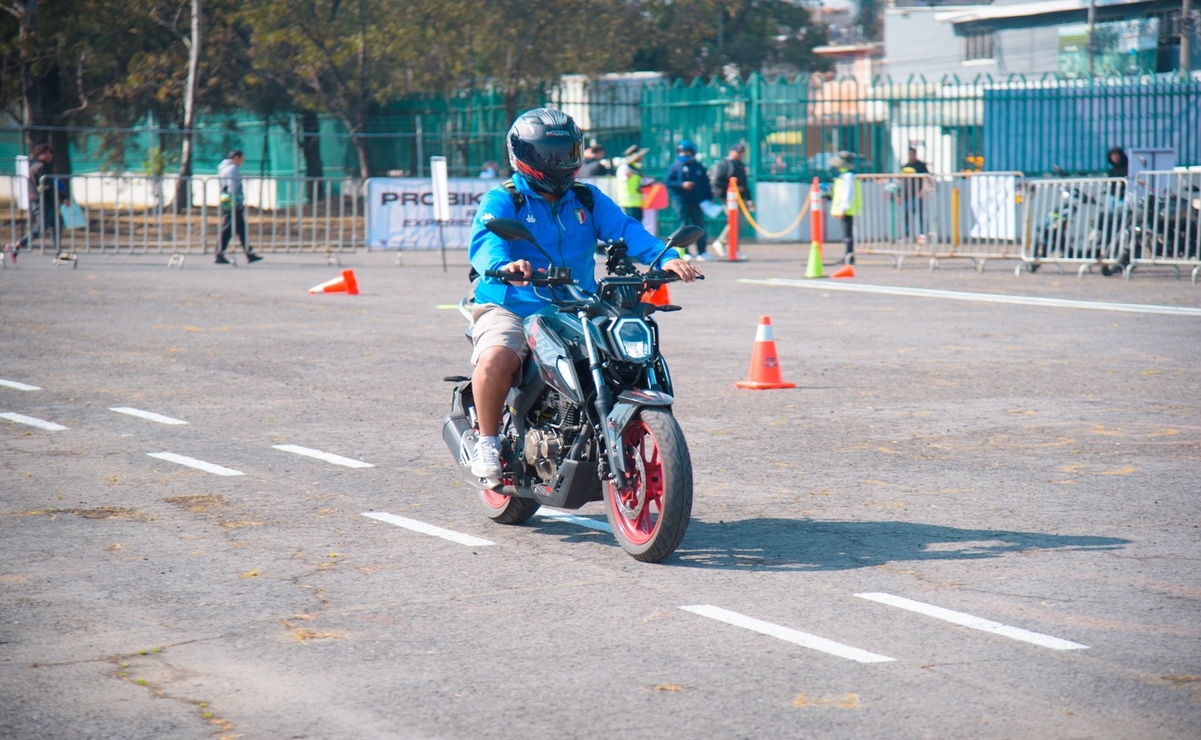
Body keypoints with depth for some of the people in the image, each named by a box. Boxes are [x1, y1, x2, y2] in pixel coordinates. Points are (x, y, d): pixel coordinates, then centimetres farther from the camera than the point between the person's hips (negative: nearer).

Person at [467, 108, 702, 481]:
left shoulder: (588, 200, 16)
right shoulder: (502, 201, 1)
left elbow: (625, 230, 0)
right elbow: (485, 241, -18)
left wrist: (665, 257, -20)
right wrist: (503, 265, -43)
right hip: (511, 308, -4)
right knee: (496, 358, -34)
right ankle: (488, 442, -11)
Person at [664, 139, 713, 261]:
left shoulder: (699, 167, 11)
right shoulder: (675, 166, 1)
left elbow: (706, 183, 15)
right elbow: (667, 181, -4)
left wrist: (708, 198, 6)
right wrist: (682, 185, -14)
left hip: (696, 202, 3)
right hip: (681, 201, -3)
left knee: (700, 226, 3)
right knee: (683, 226, -4)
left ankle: (702, 252, 9)